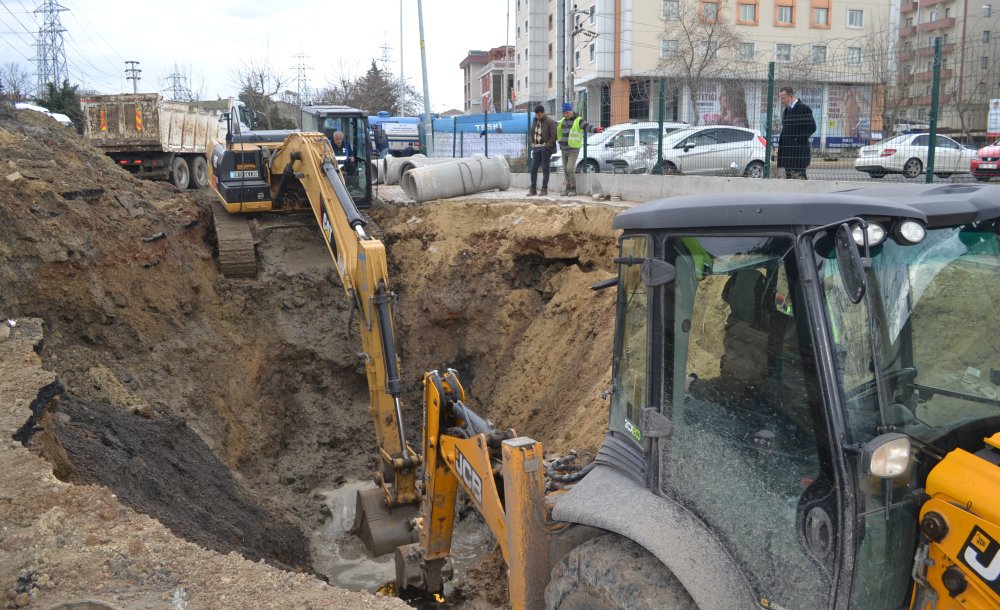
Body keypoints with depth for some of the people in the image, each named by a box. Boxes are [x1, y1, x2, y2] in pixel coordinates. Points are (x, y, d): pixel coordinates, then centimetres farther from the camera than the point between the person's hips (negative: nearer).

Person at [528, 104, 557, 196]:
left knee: (545, 168, -2)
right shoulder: (535, 120, 10)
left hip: (545, 148, -6)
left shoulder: (550, 122, -11)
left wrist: (547, 145, -16)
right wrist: (532, 143, 9)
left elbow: (553, 135, -13)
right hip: (536, 148, 6)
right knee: (533, 168, 3)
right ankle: (532, 189, 8)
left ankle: (544, 189, 3)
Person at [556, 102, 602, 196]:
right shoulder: (563, 121, 11)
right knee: (566, 169, 10)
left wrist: (596, 129, -42)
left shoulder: (578, 121, -9)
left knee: (570, 169, -13)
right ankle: (568, 188, 18)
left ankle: (573, 189, -4)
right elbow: (555, 125, 30)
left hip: (573, 150, -7)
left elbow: (587, 126, -25)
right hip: (564, 150, 7)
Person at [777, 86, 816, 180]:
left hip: (798, 151, -9)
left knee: (798, 177, -10)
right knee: (789, 178, 10)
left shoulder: (803, 108, -9)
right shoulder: (786, 110, 17)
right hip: (787, 151, 9)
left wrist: (798, 139, -14)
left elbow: (812, 127, -14)